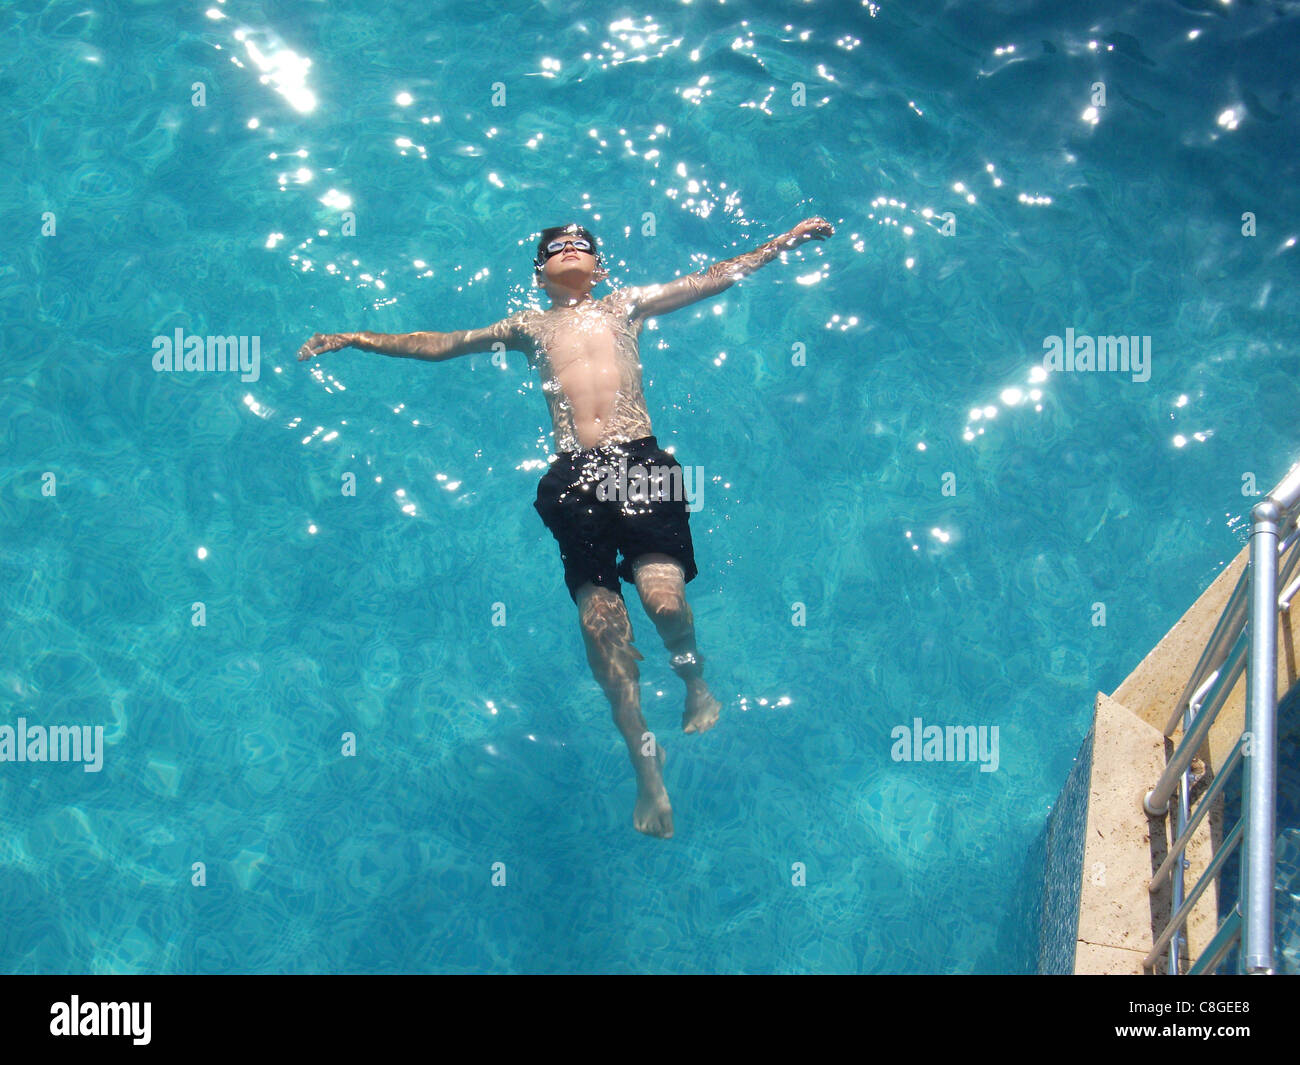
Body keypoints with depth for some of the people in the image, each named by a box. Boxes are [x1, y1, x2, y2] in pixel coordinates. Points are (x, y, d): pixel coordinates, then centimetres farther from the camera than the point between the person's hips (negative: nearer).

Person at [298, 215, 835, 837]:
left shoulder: (627, 306, 26)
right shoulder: (529, 327, 28)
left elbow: (715, 278, 27)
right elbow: (438, 345, 29)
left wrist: (784, 241, 23)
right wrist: (352, 339, 26)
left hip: (640, 460, -1)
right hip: (574, 476, 1)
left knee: (664, 599, -22)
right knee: (599, 618, -14)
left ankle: (695, 683, 12)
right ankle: (645, 762, -2)